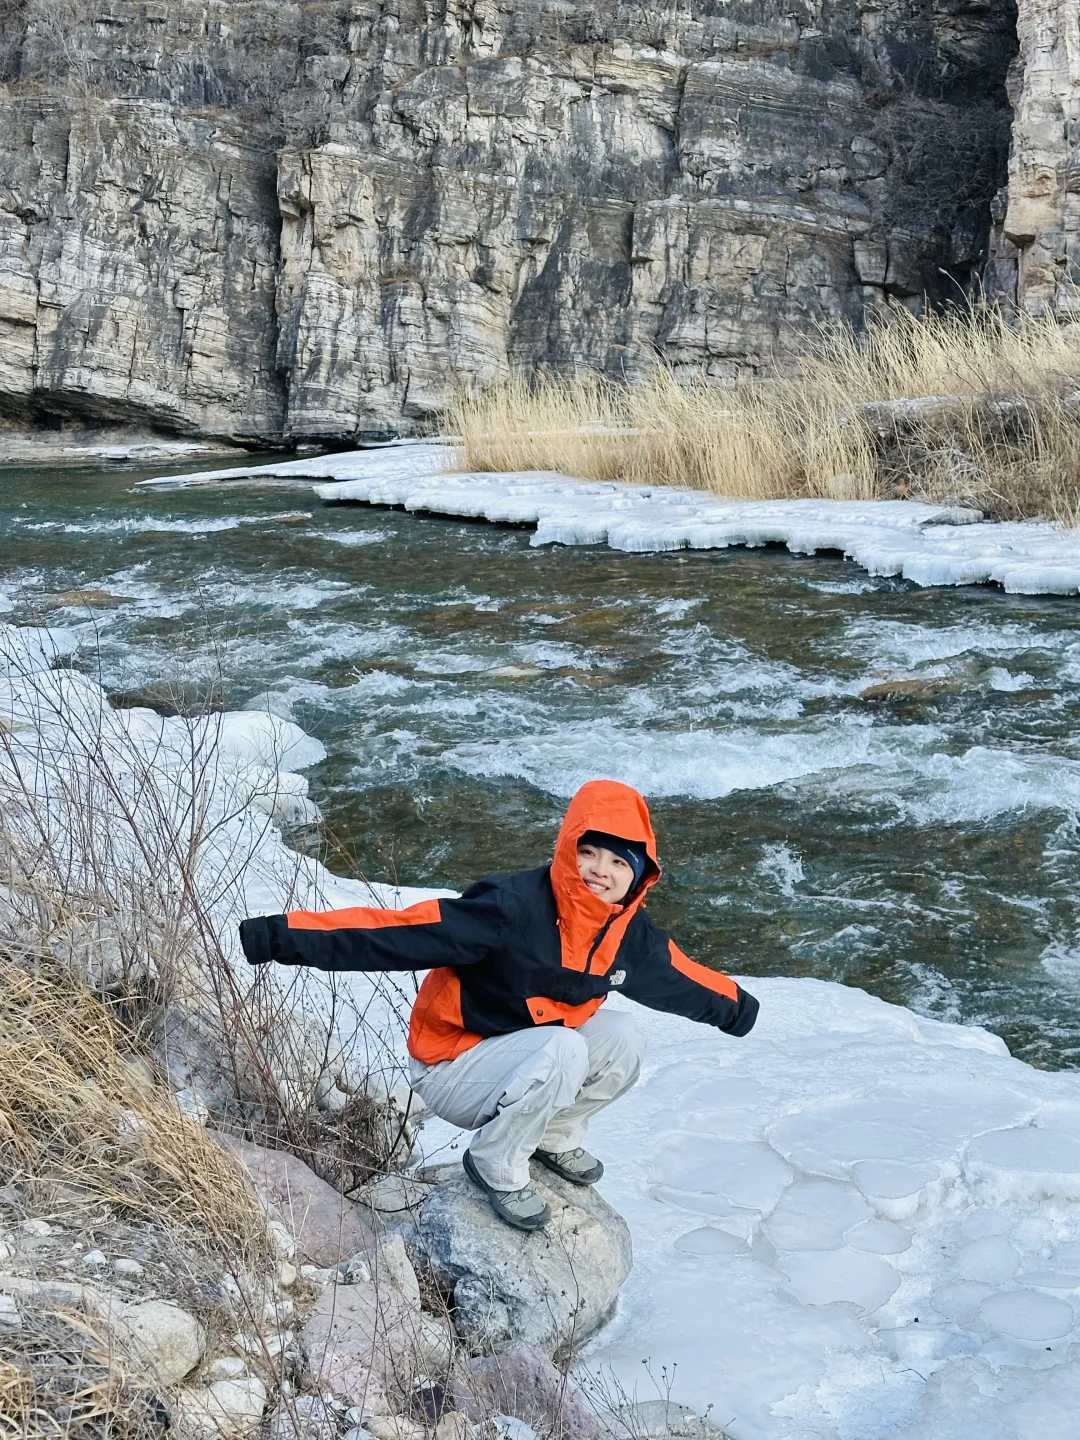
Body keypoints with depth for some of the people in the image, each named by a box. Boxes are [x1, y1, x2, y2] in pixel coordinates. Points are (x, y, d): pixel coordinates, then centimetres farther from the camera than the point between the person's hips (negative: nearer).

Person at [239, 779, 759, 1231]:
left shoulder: (629, 932, -6)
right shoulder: (515, 907, -30)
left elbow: (674, 976, 17)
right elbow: (401, 932, -35)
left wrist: (732, 1005, 31)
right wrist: (287, 936, -43)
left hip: (533, 1052, 7)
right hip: (451, 1067, -7)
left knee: (623, 1038, -12)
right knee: (562, 1049, -31)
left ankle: (555, 1136, 12)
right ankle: (497, 1167, -8)